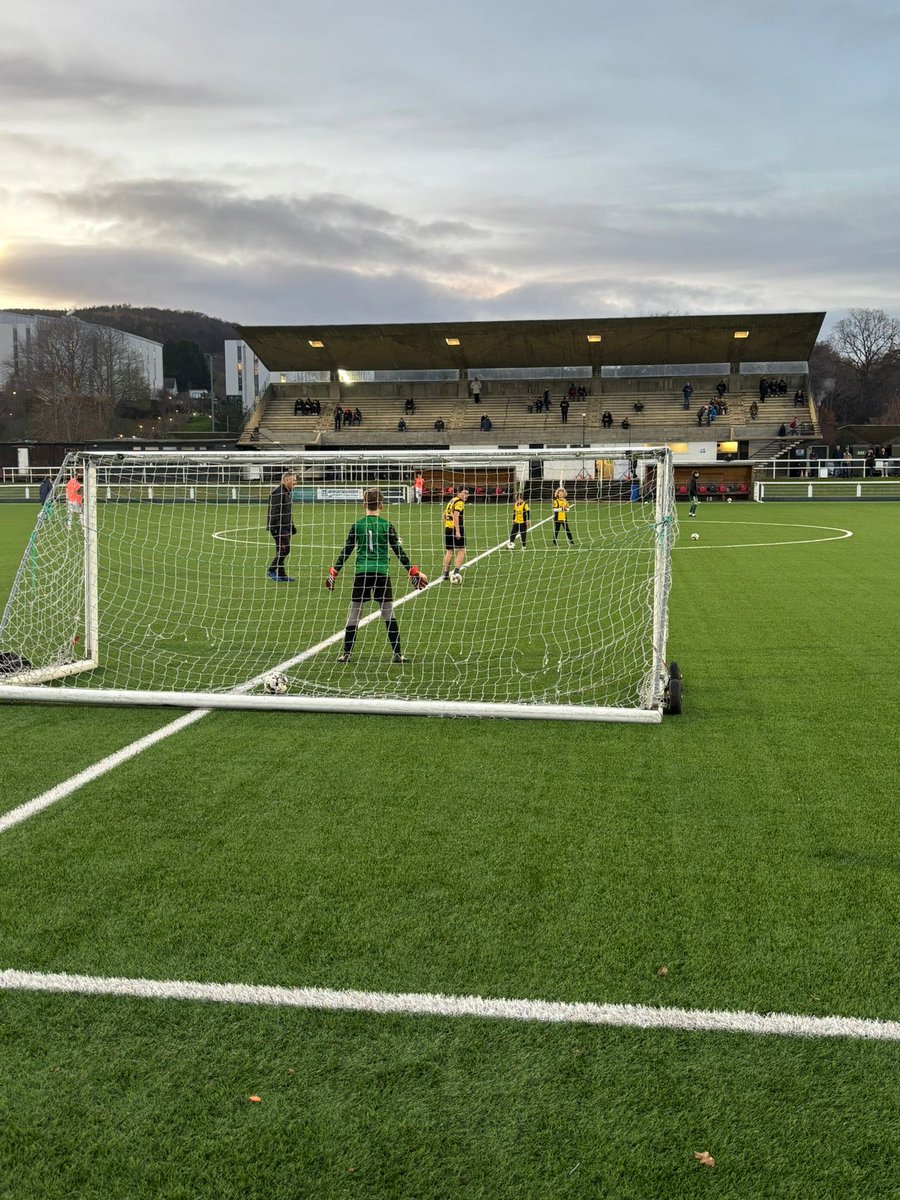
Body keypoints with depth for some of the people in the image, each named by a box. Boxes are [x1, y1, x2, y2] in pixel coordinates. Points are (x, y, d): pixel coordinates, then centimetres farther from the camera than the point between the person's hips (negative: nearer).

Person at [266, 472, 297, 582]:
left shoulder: (289, 492, 17)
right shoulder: (278, 492, -15)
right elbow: (274, 511, -20)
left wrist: (292, 525, 23)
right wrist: (276, 527, -23)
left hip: (285, 526, 10)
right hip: (278, 527, -10)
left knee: (281, 550, 10)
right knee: (285, 549, -13)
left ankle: (281, 574, 14)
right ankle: (271, 570, -2)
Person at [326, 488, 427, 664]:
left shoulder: (357, 525, 2)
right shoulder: (387, 526, 0)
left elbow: (346, 551, 4)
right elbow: (399, 551, 1)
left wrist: (334, 572, 12)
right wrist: (413, 572, 9)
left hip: (362, 573, 1)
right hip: (382, 573, 0)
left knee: (354, 613, 7)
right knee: (388, 613, 6)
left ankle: (346, 653, 8)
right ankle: (397, 653, 6)